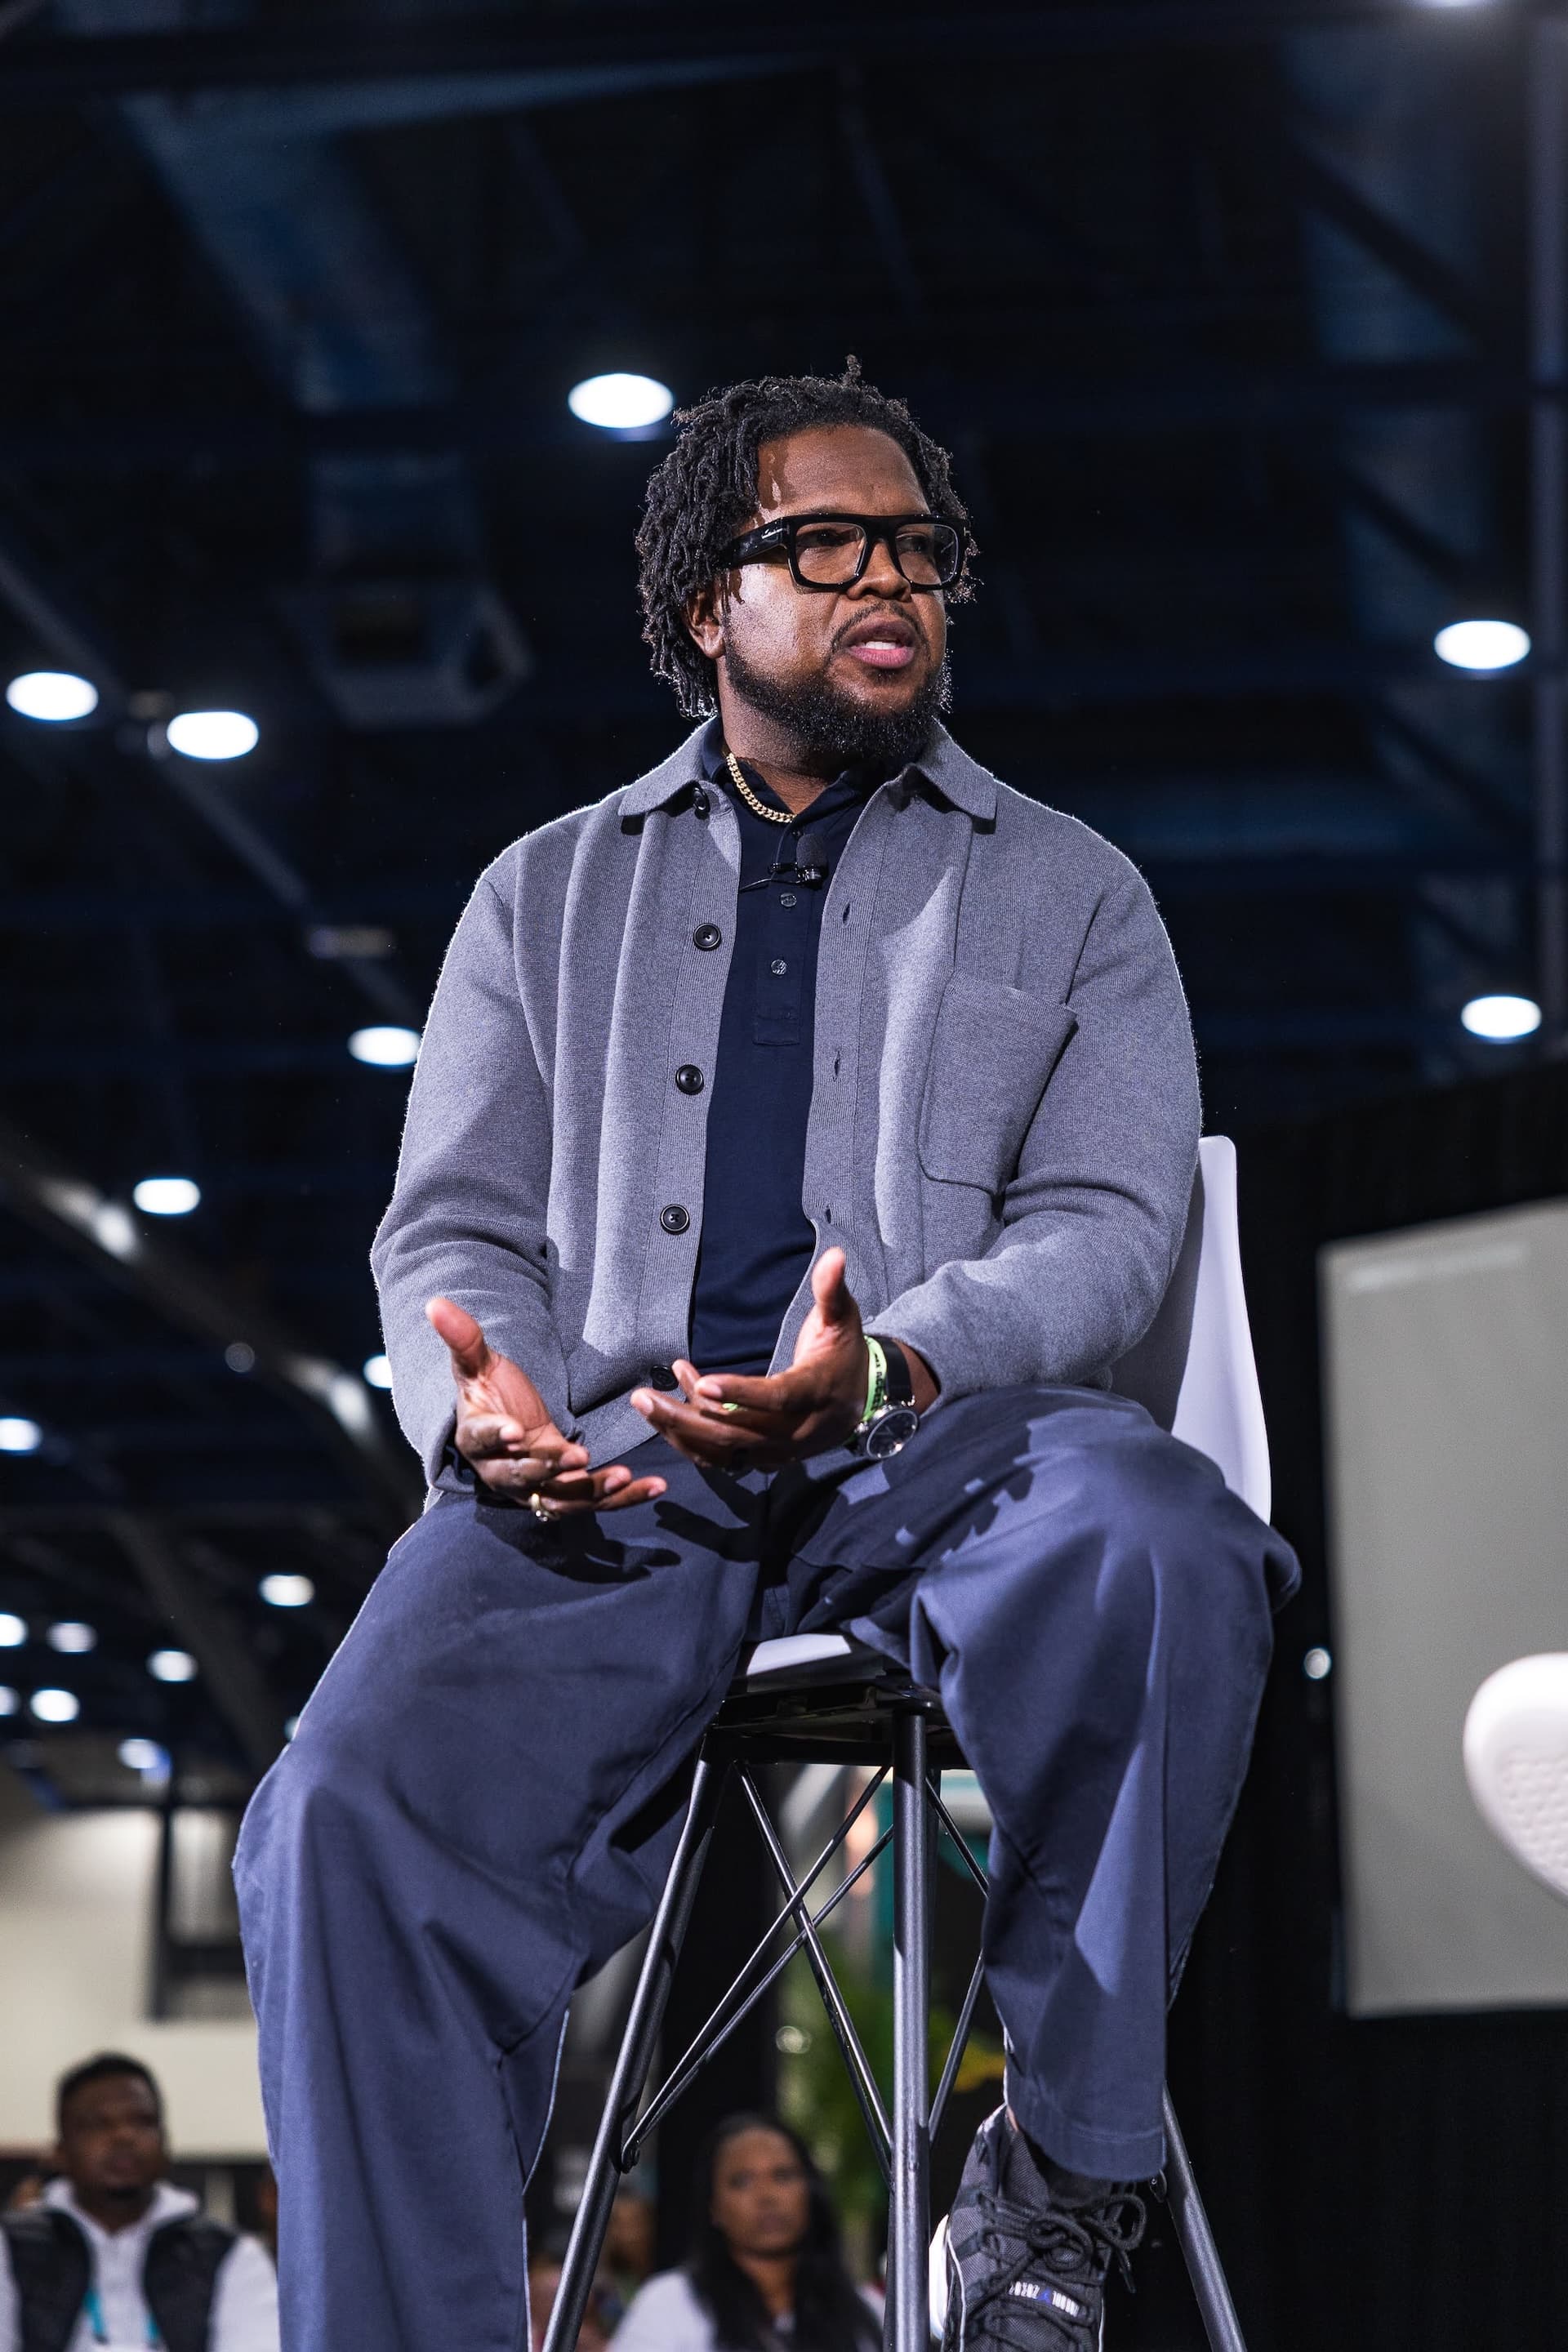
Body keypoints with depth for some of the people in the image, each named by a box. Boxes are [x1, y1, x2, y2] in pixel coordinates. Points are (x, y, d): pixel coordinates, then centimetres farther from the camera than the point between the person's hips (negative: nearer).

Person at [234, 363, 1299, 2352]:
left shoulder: (1071, 896, 19)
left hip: (950, 1441, -1)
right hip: (614, 1463, 1)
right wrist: (480, 1403, -10)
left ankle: (1061, 2173, -20)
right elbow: (453, 1228, 16)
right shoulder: (548, 894, 23)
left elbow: (1108, 1223, 6)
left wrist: (891, 1363, -17)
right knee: (352, 1817, -28)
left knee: (1152, 1542, -37)